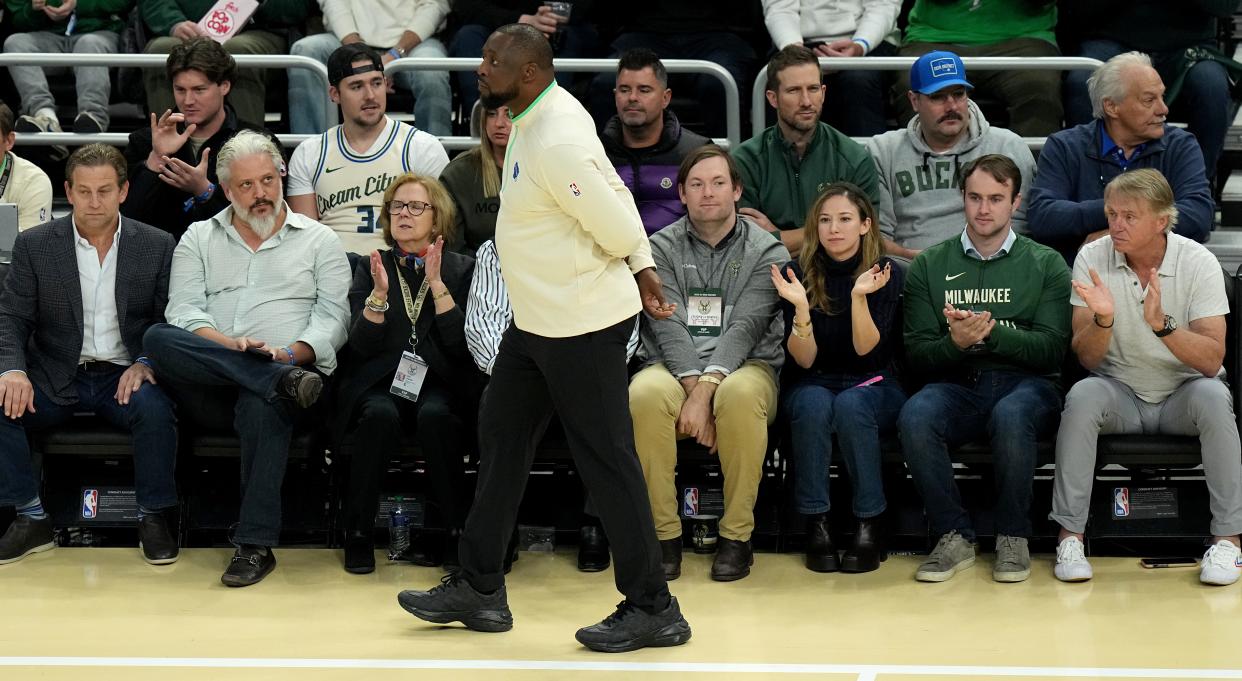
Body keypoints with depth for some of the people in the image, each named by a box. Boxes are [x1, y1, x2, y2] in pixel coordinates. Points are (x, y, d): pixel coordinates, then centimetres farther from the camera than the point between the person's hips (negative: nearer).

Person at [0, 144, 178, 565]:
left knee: (155, 408, -33)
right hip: (56, 379, 1)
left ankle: (154, 518, -13)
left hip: (124, 376, -1)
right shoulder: (34, 245, 3)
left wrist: (146, 363, -18)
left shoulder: (157, 246, 3)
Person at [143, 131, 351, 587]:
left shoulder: (319, 240, 17)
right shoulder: (198, 239, 20)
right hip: (210, 394, 2)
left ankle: (255, 545, -35)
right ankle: (283, 381, -33)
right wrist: (229, 345, -15)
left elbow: (333, 318, 6)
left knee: (261, 405, -39)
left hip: (288, 368, -2)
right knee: (158, 339, -28)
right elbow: (184, 311, 5)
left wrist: (289, 353, -14)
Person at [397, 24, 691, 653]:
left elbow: (617, 225, -23)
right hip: (536, 318, 11)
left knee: (606, 460, -3)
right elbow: (615, 197, 9)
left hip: (580, 325, -11)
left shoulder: (558, 141, -25)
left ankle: (652, 609, 8)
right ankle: (479, 589, 25)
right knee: (500, 437, 15)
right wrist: (642, 269, 7)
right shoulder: (533, 118, 6)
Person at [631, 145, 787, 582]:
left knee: (740, 393, -38)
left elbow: (744, 329, -9)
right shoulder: (662, 248, 9)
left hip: (743, 367, -1)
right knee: (644, 394, -34)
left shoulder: (766, 251, 4)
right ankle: (664, 533, -20)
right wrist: (694, 389, -20)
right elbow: (669, 326, -4)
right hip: (675, 368, 1)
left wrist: (706, 390, -24)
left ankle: (736, 536, -23)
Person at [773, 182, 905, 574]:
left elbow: (866, 350, -14)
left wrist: (859, 296, -30)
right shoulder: (797, 274, -4)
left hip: (873, 384, -1)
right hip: (813, 384, 1)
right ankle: (815, 524, -24)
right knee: (814, 403, -35)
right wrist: (800, 307, -27)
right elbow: (804, 360, -9)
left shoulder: (888, 274, -6)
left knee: (850, 405, -35)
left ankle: (871, 525, -22)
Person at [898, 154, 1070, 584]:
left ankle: (1013, 538, -17)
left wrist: (991, 333, -16)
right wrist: (955, 343, -15)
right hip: (956, 385, 2)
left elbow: (1052, 349, -2)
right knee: (915, 416, -33)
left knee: (1011, 416, -37)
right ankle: (954, 536, -17)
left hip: (1026, 384, -1)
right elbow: (917, 352, 6)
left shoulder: (1046, 265, 11)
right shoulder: (929, 266, 15)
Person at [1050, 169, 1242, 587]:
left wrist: (1162, 324, -36)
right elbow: (1087, 359, -11)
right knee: (1083, 395, -30)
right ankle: (1069, 534, -23)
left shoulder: (1198, 263, -12)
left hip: (1181, 395, -1)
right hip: (1120, 393, 1)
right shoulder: (1092, 259, -8)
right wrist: (1102, 319, -32)